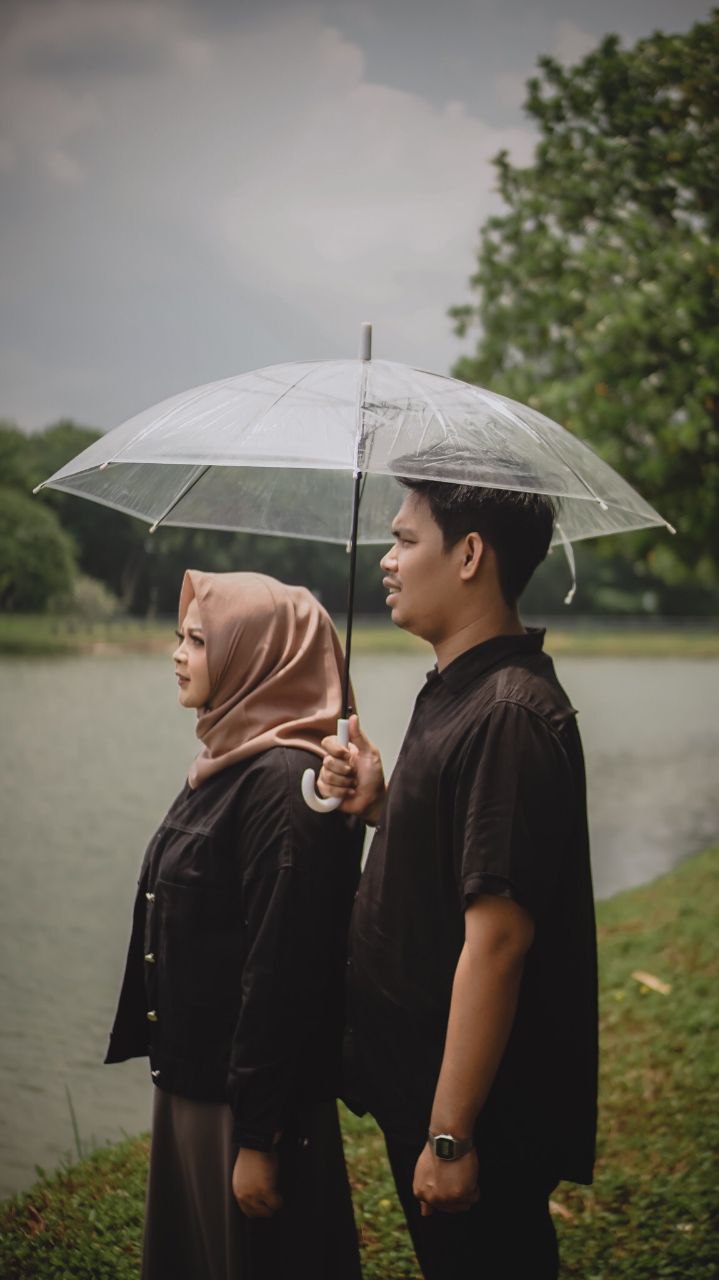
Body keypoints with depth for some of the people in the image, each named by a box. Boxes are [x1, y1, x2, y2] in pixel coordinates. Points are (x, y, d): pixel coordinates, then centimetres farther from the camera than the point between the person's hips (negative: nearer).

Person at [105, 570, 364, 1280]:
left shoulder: (285, 782, -21)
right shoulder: (227, 763, 9)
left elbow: (285, 966, -24)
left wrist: (258, 1137, -22)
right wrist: (172, 1064, 18)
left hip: (247, 1092, -9)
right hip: (190, 1077, 9)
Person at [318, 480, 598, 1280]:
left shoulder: (508, 717, -25)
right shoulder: (455, 690, 8)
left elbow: (495, 938, -27)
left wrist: (450, 1134, -24)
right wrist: (380, 807, -2)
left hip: (478, 1110, -9)